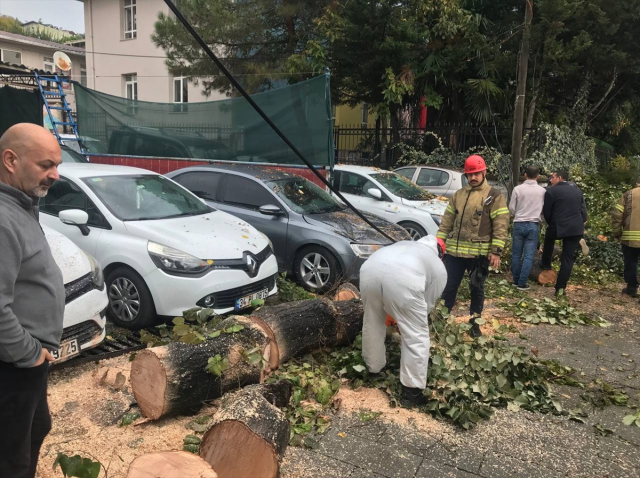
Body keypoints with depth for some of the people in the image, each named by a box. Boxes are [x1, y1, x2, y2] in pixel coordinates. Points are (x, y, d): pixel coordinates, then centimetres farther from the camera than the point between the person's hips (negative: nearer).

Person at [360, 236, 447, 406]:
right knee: (416, 336, 12)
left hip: (370, 268, 5)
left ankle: (373, 368, 44)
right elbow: (428, 303, 28)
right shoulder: (439, 269, 28)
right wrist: (409, 316, 44)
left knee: (372, 323, 26)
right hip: (403, 278, -5)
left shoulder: (405, 244, 41)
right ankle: (412, 391, 17)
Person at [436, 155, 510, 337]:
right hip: (454, 251, 4)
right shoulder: (458, 195, 11)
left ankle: (475, 323, 25)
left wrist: (496, 251, -14)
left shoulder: (495, 197, -3)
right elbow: (447, 221, 13)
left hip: (479, 253, -3)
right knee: (448, 286, 8)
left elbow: (501, 226, -8)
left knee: (477, 289, 10)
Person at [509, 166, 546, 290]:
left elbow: (511, 208, -1)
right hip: (533, 225, 0)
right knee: (528, 256, 2)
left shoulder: (518, 189, -6)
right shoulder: (542, 191, -3)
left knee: (516, 254, 10)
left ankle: (516, 280, 18)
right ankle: (522, 283, 1)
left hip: (519, 224, 0)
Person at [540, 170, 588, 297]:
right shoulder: (577, 190, 11)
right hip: (576, 229, 3)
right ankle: (560, 288, 4)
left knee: (549, 238, 33)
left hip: (558, 227, -3)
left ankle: (546, 263, 42)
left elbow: (546, 212, -1)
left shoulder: (551, 191, -6)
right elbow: (583, 211, 10)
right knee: (568, 258, 5)